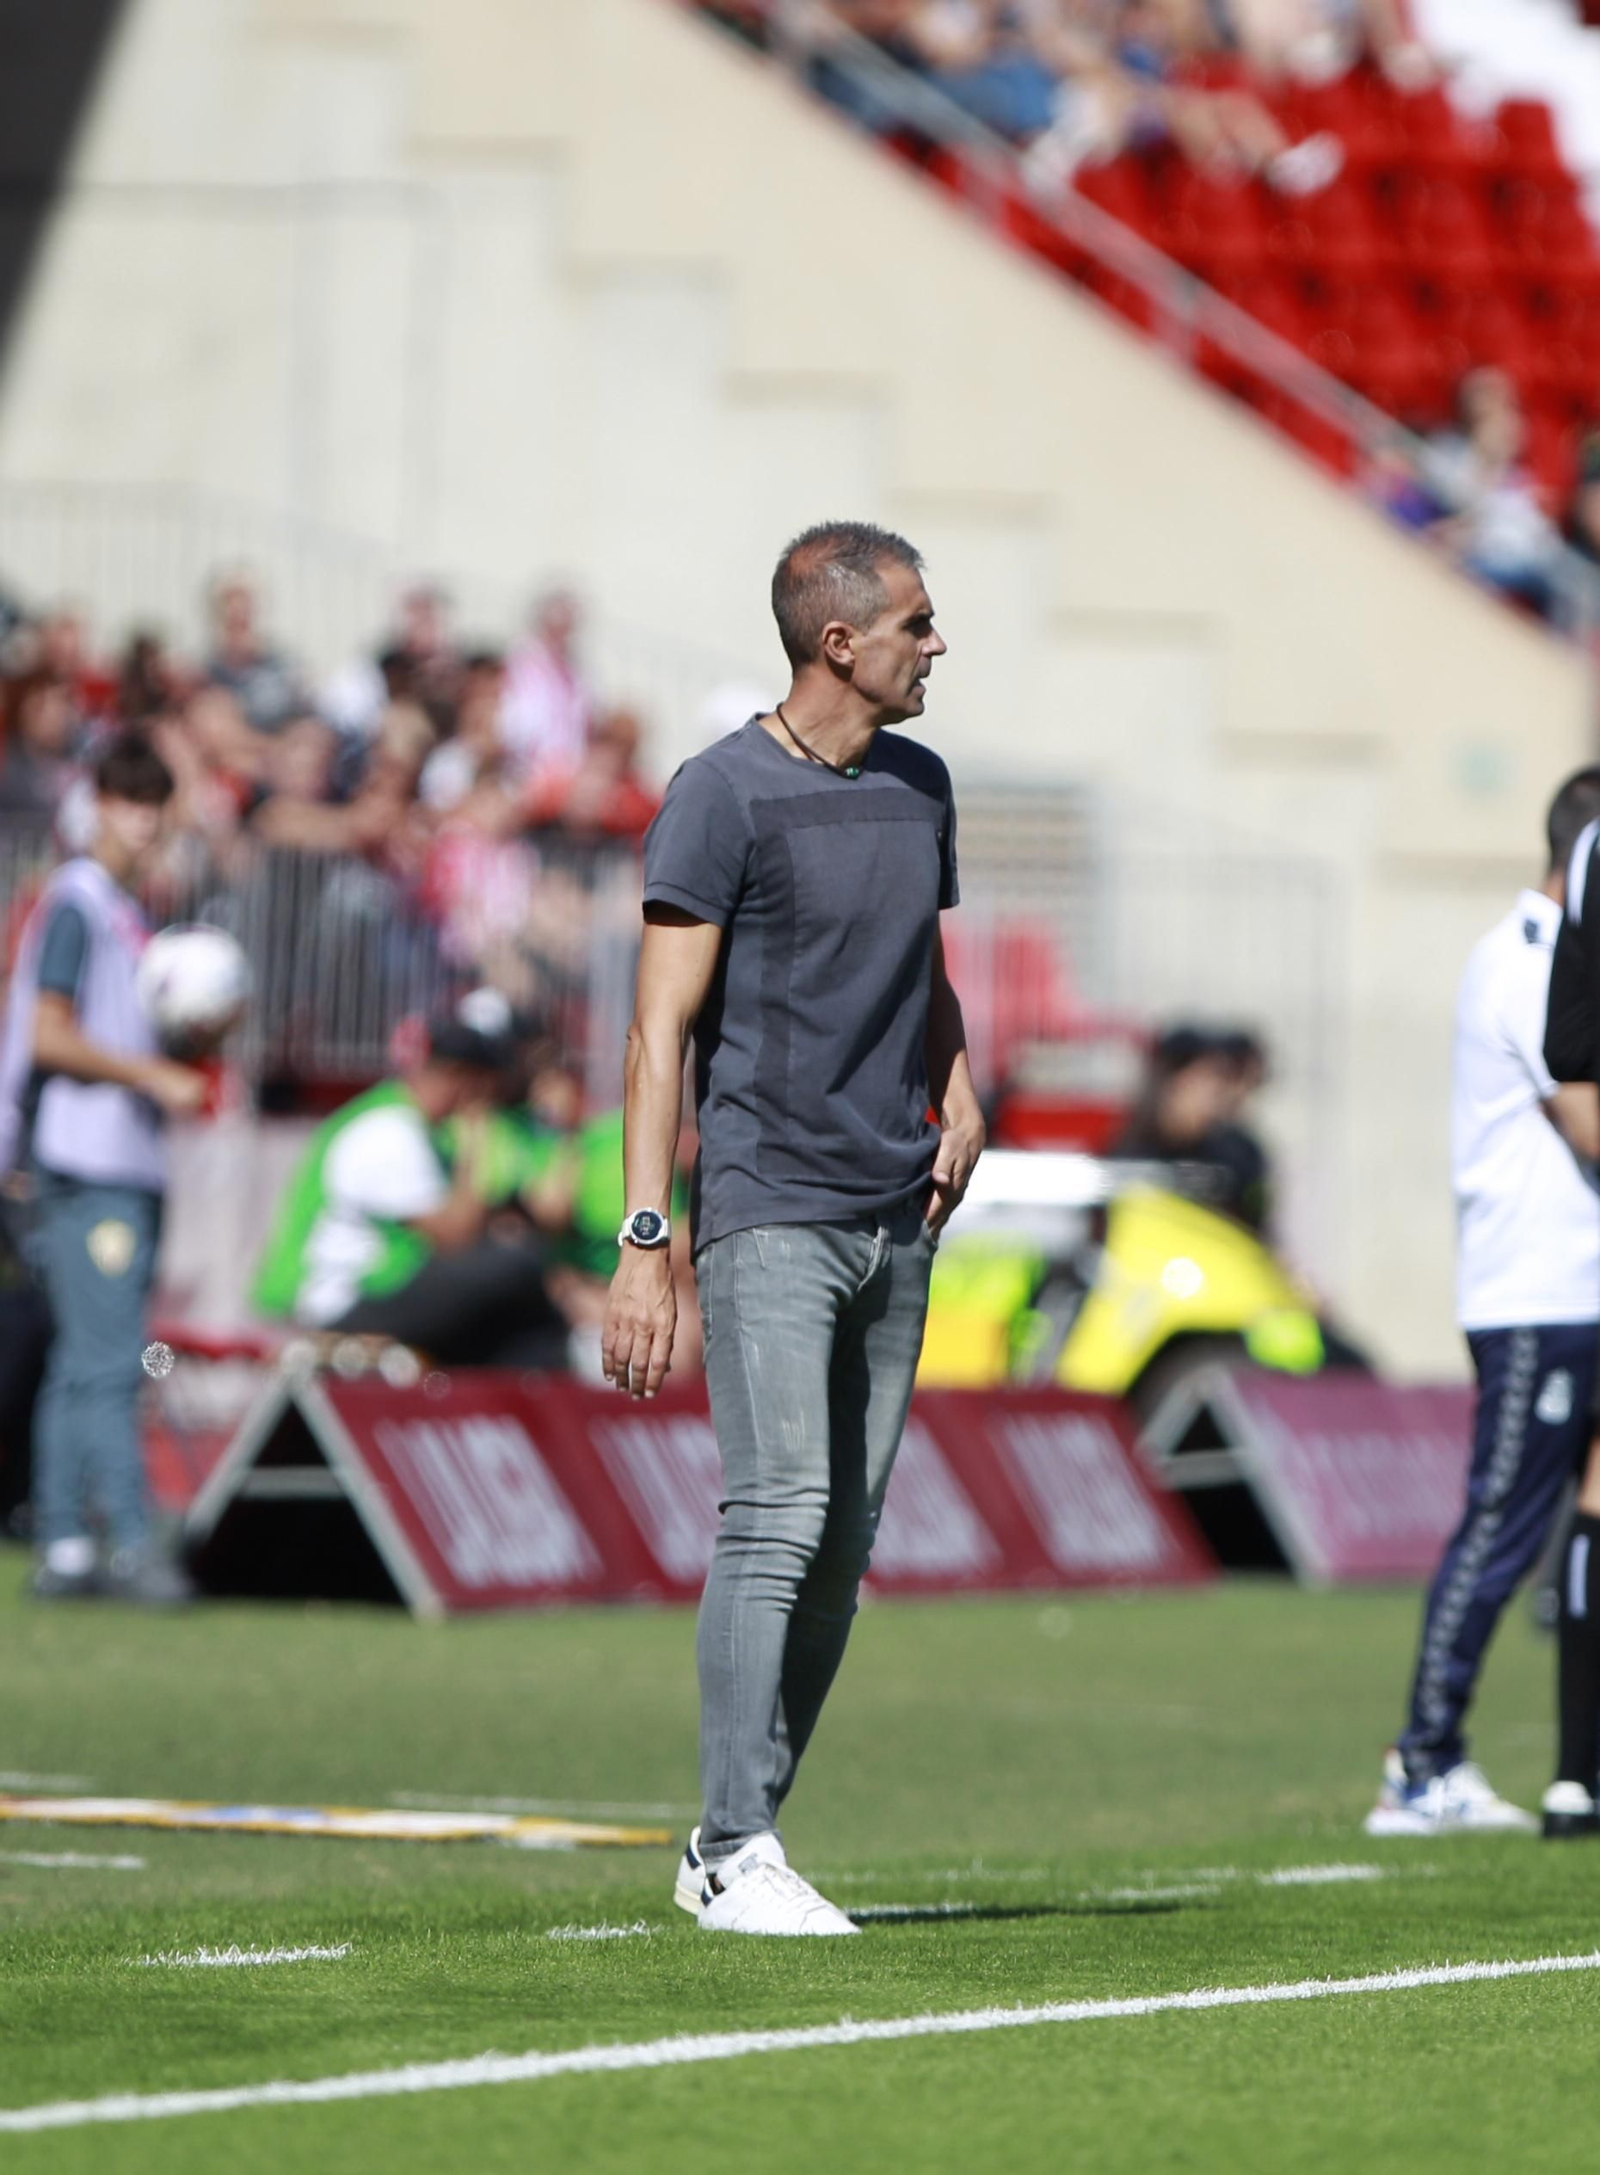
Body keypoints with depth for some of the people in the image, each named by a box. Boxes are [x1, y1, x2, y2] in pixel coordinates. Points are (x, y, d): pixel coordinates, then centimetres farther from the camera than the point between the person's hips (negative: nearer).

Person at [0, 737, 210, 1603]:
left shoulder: (124, 913, 19)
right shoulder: (75, 904, -7)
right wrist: (155, 1076, -14)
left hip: (128, 1168, 9)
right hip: (86, 1171, -9)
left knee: (86, 1365, 8)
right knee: (107, 1362, -12)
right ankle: (130, 1543, -15)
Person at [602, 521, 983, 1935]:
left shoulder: (919, 785, 14)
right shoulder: (723, 796, -7)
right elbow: (663, 1030, -10)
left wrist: (960, 1093, 8)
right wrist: (643, 1245, -17)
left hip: (896, 1221, 7)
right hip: (769, 1214, -7)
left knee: (842, 1551, 6)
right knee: (780, 1515, -15)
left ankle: (729, 1846, 12)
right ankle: (740, 1854, -15)